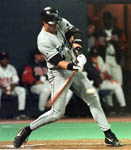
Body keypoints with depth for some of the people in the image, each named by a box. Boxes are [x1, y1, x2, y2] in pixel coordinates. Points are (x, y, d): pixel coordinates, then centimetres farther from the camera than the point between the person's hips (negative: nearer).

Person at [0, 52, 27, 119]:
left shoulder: (11, 68, 5)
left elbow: (15, 82, 2)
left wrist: (11, 87, -19)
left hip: (11, 87, 3)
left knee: (22, 90, -22)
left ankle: (21, 113, -25)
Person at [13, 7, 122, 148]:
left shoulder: (62, 23, -1)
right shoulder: (43, 40, -21)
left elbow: (75, 33, -7)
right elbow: (58, 61, -25)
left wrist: (77, 50, -24)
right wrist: (70, 66, -41)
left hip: (74, 69, 7)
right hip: (58, 74, -7)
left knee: (93, 99, 5)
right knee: (57, 113, -13)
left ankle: (108, 135, 10)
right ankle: (27, 130, 1)